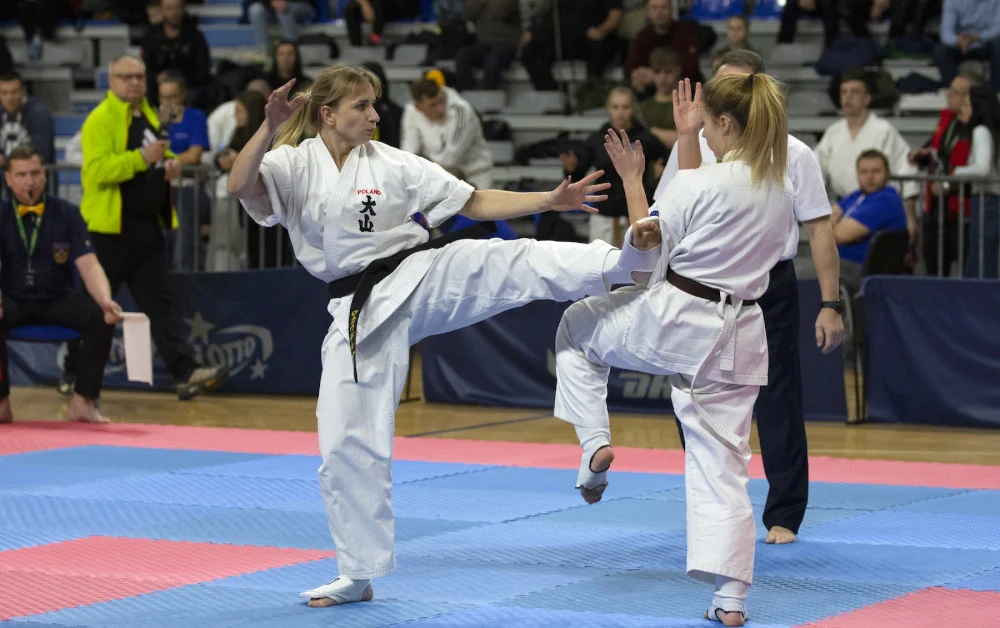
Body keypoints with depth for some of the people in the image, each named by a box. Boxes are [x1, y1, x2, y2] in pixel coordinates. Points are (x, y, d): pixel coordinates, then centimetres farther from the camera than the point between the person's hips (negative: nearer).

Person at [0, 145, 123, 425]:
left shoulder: (67, 215, -3)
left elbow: (89, 266, -11)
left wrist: (106, 301, -31)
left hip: (58, 301, 1)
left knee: (101, 318, -27)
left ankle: (83, 402, -17)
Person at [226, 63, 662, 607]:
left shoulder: (393, 165, 1)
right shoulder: (293, 166, -2)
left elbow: (474, 203, 5)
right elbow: (241, 186, -23)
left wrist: (550, 200, -3)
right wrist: (270, 128, -37)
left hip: (421, 279, 0)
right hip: (361, 312, 0)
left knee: (514, 262, -25)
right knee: (345, 442, 1)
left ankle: (633, 259, -43)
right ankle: (358, 574, 13)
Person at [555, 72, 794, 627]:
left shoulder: (698, 184, -15)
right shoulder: (781, 190, 6)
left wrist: (631, 180, 5)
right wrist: (687, 139, 23)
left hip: (674, 322, -5)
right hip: (736, 338, 6)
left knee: (575, 329, 24)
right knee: (723, 466, 8)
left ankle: (595, 445, 14)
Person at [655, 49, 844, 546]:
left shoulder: (792, 154, -3)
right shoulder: (693, 145, 2)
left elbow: (820, 230, -2)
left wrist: (830, 306, -7)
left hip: (769, 290, -3)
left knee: (777, 404, -1)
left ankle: (783, 516, 10)